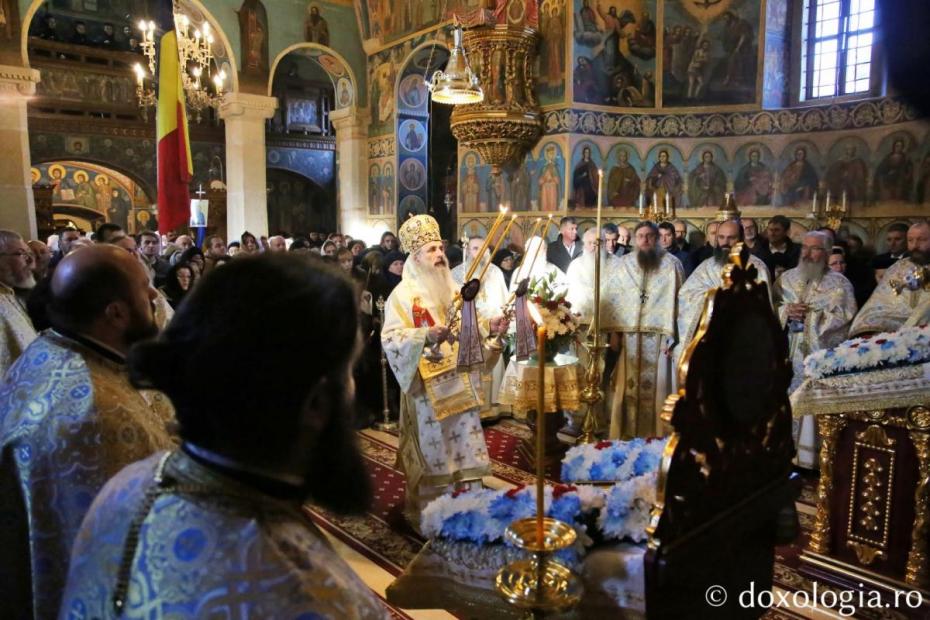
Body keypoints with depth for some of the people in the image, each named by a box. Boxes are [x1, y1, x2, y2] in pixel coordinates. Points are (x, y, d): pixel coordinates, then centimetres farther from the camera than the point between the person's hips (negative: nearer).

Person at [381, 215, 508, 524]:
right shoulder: (403, 294, -8)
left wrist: (490, 325, -5)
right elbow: (390, 338, -17)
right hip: (427, 385, -6)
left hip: (459, 382, 6)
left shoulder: (453, 289, 12)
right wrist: (426, 335, -31)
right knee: (432, 447, 3)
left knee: (464, 443, 12)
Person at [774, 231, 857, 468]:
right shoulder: (787, 278, 12)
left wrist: (810, 315, -13)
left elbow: (845, 320, -8)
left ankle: (809, 456, 6)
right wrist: (786, 312, -10)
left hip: (820, 358, -3)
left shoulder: (839, 283, 1)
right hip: (787, 355, 3)